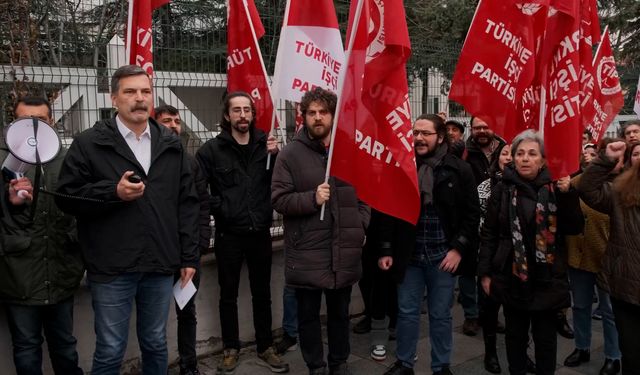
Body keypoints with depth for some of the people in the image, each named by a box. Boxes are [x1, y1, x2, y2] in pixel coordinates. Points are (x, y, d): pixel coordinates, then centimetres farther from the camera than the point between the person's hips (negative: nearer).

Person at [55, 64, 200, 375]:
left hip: (161, 266, 3)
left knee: (156, 344, 18)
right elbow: (66, 196, -5)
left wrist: (189, 256, 5)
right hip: (112, 268, -3)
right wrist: (113, 192, -20)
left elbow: (187, 202, 7)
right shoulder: (89, 143, -3)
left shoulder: (171, 145, 7)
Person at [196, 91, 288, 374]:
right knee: (228, 295, 11)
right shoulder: (212, 149, -6)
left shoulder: (265, 145, 2)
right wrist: (217, 208, -11)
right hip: (229, 235, -2)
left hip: (260, 232, 2)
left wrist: (276, 156, -15)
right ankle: (231, 349, 28)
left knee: (262, 294, 13)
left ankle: (265, 349, 27)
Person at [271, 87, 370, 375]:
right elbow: (278, 199, -8)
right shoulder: (291, 154, -5)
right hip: (307, 251, -3)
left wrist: (361, 226, 2)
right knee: (309, 315, 10)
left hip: (345, 249, 3)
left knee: (340, 312, 18)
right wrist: (312, 198, -21)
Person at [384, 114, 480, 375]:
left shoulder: (459, 169, -5)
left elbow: (472, 214, -4)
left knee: (441, 315, 11)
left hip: (443, 255, -1)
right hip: (408, 254, 2)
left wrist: (458, 249, -10)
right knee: (407, 312, 11)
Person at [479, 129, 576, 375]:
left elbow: (574, 228, -5)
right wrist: (485, 272, -3)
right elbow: (489, 234, 0)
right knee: (515, 333, 13)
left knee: (545, 336, 10)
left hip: (547, 277, 0)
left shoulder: (555, 189, -1)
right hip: (511, 275, 0)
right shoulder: (502, 190, -1)